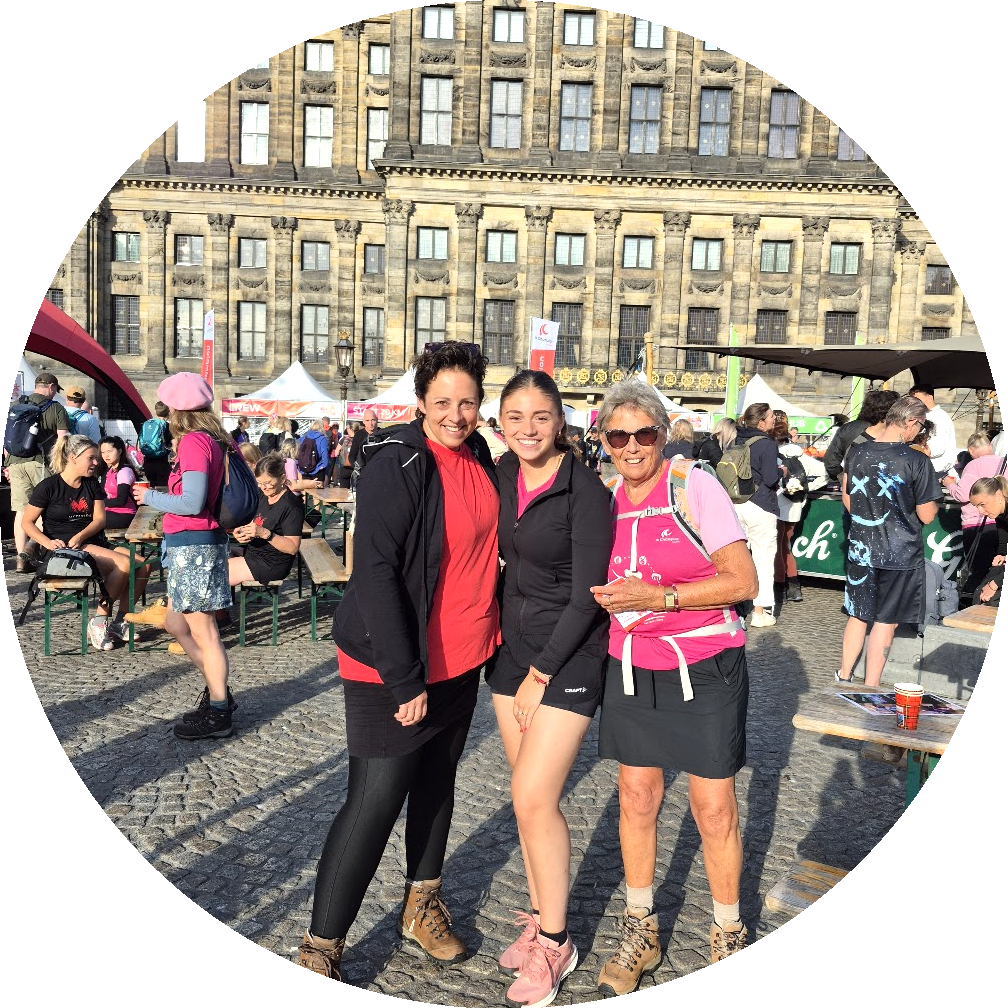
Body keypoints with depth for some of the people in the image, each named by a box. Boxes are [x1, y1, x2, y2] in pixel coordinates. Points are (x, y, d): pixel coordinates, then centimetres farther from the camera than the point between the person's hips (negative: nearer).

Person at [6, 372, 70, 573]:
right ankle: (32, 546, -16)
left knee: (21, 511, 7)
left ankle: (21, 558, 7)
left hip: (16, 462, 4)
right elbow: (62, 440, -5)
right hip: (41, 463, -4)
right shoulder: (56, 409, 0)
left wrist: (8, 465, 23)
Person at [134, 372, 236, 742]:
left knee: (203, 632, 0)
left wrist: (149, 497, -8)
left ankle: (218, 714, 10)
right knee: (177, 625, 20)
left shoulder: (194, 441, -16)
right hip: (195, 543, 10)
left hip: (191, 544, -10)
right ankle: (217, 692, 29)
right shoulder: (215, 439, 10)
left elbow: (192, 503, -22)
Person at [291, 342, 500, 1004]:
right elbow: (375, 571, -23)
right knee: (374, 801, -3)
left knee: (436, 781, 20)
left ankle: (423, 906, 40)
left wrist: (488, 637, 11)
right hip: (393, 671, -7)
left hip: (462, 659, 7)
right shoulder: (398, 464, -18)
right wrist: (405, 677, -24)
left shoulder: (481, 459, 5)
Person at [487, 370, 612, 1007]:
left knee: (534, 798, -7)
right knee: (531, 794, 12)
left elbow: (586, 596, -16)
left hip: (569, 656, -6)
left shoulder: (585, 492, -16)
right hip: (512, 647, 6)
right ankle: (542, 916, 29)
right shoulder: (501, 476, 2)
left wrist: (541, 673, -13)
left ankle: (555, 943, 11)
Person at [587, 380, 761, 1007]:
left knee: (716, 809, 4)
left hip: (705, 671, -4)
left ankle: (728, 939, 27)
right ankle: (641, 928, 31)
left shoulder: (695, 486, -12)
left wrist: (661, 596, -23)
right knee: (638, 798, 11)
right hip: (632, 670, 4)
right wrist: (607, 599, -4)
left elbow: (743, 581, -15)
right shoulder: (607, 502, 3)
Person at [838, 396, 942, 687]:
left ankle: (844, 677, 27)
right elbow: (926, 516, -10)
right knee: (885, 620, 6)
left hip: (860, 549, 4)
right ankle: (870, 689, 13)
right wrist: (934, 502, 11)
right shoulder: (917, 461, -16)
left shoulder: (856, 453, -2)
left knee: (858, 614, 18)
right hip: (900, 553, -4)